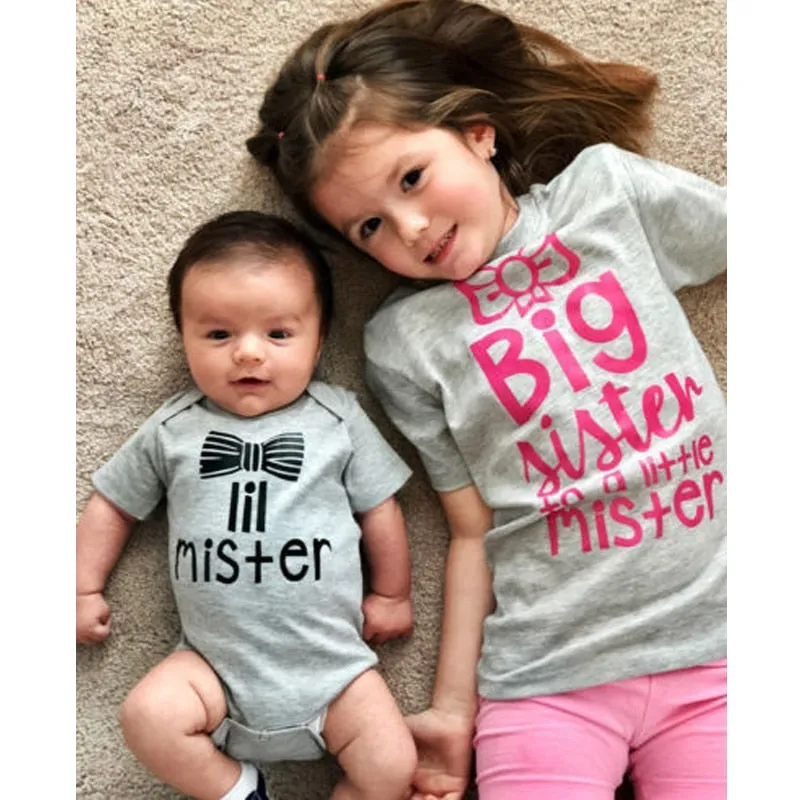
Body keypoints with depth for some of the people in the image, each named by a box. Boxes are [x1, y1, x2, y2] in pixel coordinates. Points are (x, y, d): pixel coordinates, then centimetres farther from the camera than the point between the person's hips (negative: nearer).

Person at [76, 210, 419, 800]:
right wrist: (86, 589, 11)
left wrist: (391, 595, 9)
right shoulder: (173, 430, 0)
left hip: (331, 661, -1)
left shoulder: (337, 420, -3)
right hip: (218, 661, 1)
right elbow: (113, 504, 12)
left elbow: (379, 508, 5)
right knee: (149, 717, -23)